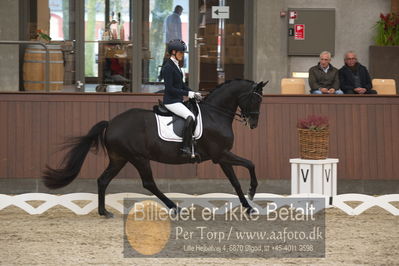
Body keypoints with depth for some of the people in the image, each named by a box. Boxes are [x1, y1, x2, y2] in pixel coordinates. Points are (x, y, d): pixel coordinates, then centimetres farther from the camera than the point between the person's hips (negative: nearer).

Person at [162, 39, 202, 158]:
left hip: (178, 100, 10)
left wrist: (194, 93, 8)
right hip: (171, 101, -10)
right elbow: (170, 88, -20)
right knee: (190, 117, -28)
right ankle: (186, 148, -29)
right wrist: (188, 94, -19)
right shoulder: (168, 67, -15)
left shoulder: (175, 65, 15)